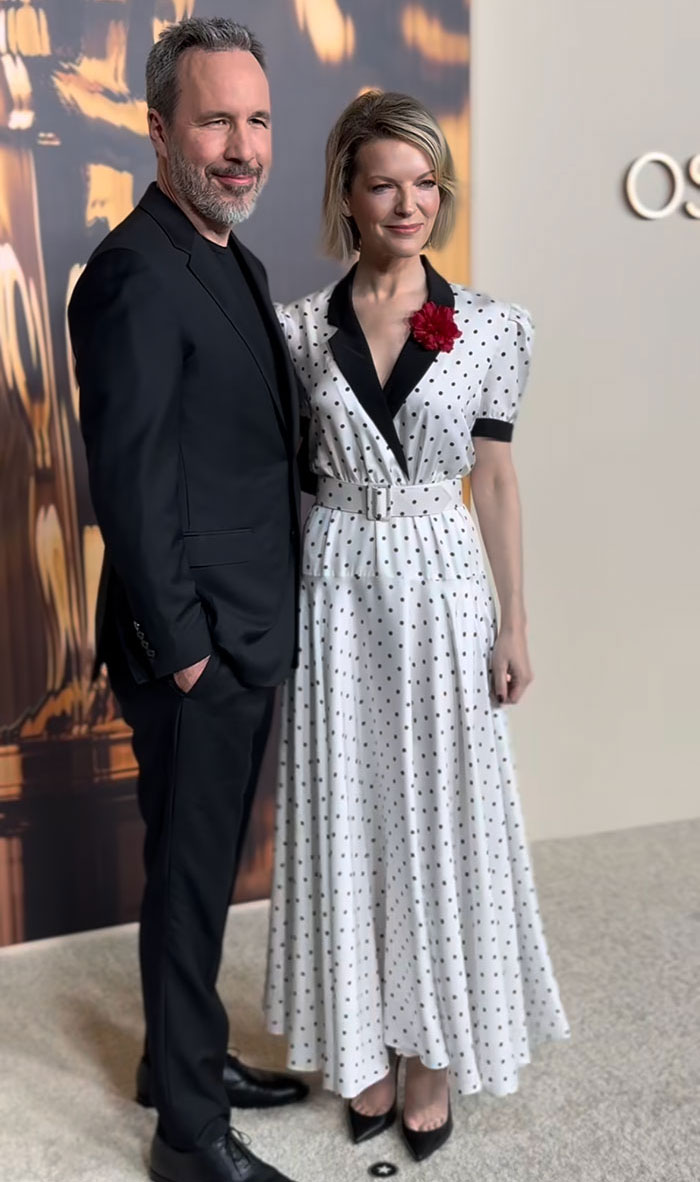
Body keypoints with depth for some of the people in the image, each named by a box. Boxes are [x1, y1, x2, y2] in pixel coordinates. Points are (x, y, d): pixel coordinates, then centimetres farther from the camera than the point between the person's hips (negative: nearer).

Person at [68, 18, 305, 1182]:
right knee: (191, 876, 6)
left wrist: (250, 631, 12)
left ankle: (186, 1055, 43)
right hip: (194, 651, -9)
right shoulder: (137, 273, -18)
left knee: (205, 865, 21)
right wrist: (183, 647, -16)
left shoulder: (232, 259, 12)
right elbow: (133, 483, -21)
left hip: (247, 639, 9)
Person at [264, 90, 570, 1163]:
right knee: (345, 816, 9)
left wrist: (514, 621, 1)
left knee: (442, 815, 7)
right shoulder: (296, 327, 1)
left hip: (442, 589, 0)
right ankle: (364, 1040, 30)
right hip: (335, 591, 1)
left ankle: (436, 1046, 29)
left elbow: (495, 479, 2)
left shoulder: (493, 326, 0)